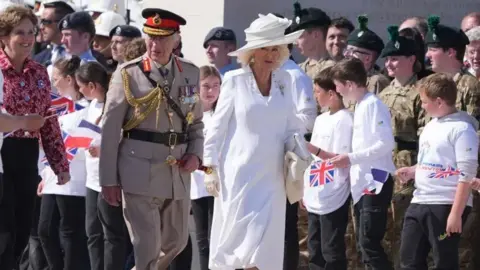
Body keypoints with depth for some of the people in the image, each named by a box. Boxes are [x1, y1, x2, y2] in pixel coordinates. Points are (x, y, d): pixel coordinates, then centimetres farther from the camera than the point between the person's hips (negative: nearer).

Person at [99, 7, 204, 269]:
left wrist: (196, 154, -2)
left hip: (178, 171, 5)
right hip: (140, 170, -5)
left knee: (176, 241, 17)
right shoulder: (128, 74, -5)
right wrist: (109, 180, -6)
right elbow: (110, 129, -4)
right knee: (147, 247, -6)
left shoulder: (191, 73, 7)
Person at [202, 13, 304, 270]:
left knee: (265, 244, 3)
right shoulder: (235, 80, -5)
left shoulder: (284, 80, 5)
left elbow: (291, 126, 13)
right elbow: (217, 127, -2)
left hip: (271, 175, 3)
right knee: (237, 238, -2)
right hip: (239, 174, -3)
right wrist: (211, 169, -5)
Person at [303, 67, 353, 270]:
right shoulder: (320, 119, 13)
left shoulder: (344, 120, -13)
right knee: (315, 250, 13)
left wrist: (315, 150, -21)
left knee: (332, 251, -3)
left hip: (333, 198, -9)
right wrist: (305, 189, 15)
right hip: (315, 198, 9)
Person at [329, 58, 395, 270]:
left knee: (369, 242, -12)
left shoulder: (372, 105, -13)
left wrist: (351, 158, -18)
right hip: (362, 181, 10)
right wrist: (346, 159, 12)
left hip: (376, 181, -10)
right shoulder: (360, 105, 14)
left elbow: (387, 143, -20)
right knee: (364, 243, 11)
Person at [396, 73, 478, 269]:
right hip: (419, 203, 9)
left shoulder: (461, 128, -13)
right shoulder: (431, 126, 15)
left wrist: (456, 213, -21)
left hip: (445, 206, -9)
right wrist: (412, 171, 5)